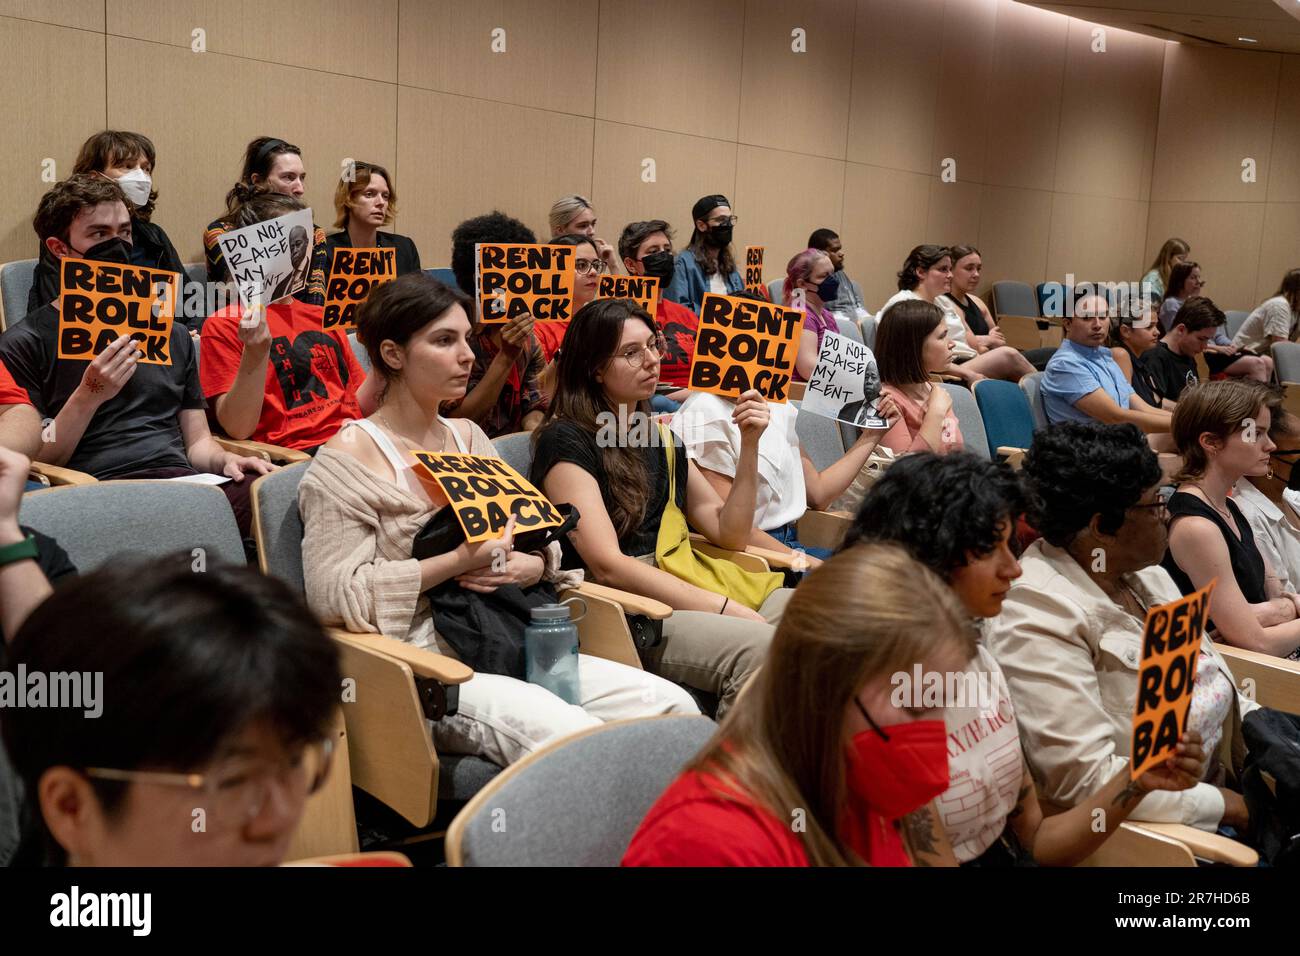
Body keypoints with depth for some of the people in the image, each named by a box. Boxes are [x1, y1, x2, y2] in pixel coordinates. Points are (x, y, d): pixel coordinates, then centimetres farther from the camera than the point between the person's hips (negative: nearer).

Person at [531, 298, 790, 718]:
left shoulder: (662, 438, 19)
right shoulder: (565, 441, -3)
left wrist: (749, 445, 5)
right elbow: (607, 564, -13)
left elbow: (730, 535, 18)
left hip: (682, 596, 7)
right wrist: (724, 609, -17)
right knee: (759, 648, -32)